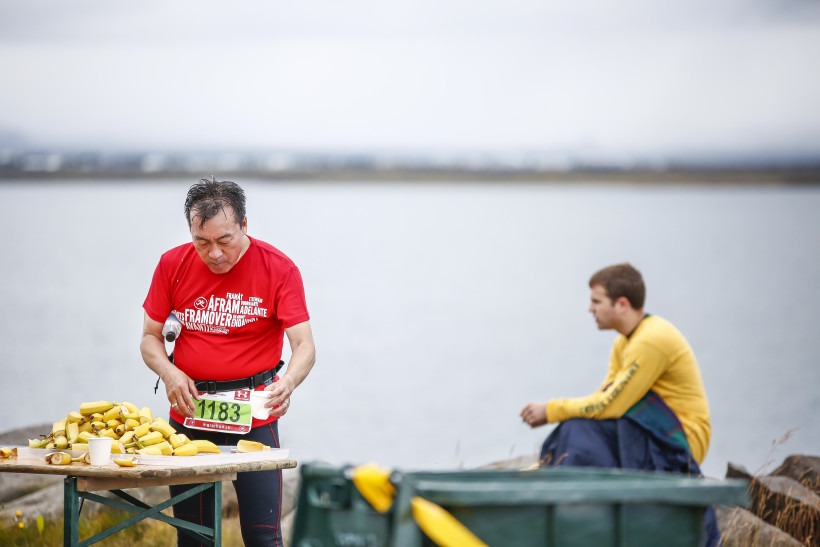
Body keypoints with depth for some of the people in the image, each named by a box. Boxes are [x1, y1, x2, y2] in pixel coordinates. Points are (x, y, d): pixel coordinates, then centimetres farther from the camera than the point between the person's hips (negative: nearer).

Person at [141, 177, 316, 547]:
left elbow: (304, 346, -12)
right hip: (189, 410, 3)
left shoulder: (278, 268, -8)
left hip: (253, 417, -3)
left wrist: (287, 383, -33)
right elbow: (150, 338, 8)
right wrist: (169, 372, -13)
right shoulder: (173, 265, 1)